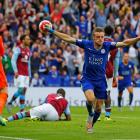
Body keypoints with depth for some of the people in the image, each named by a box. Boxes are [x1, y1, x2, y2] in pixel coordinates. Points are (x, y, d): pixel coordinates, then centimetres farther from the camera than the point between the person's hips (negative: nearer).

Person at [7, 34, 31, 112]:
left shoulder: (28, 50, 16)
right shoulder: (18, 49, -7)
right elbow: (13, 60, -12)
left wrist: (29, 73, 18)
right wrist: (15, 71, -21)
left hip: (26, 74, 7)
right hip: (19, 74, -7)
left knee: (24, 91, 2)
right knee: (21, 90, -12)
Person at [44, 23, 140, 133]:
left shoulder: (107, 46, -6)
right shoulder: (87, 44, -9)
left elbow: (124, 43, -9)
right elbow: (68, 38, -7)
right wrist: (52, 31, -10)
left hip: (100, 80, 2)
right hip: (87, 79, -2)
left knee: (98, 109, 7)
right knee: (91, 98, -30)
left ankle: (90, 125, 35)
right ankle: (90, 114, 3)